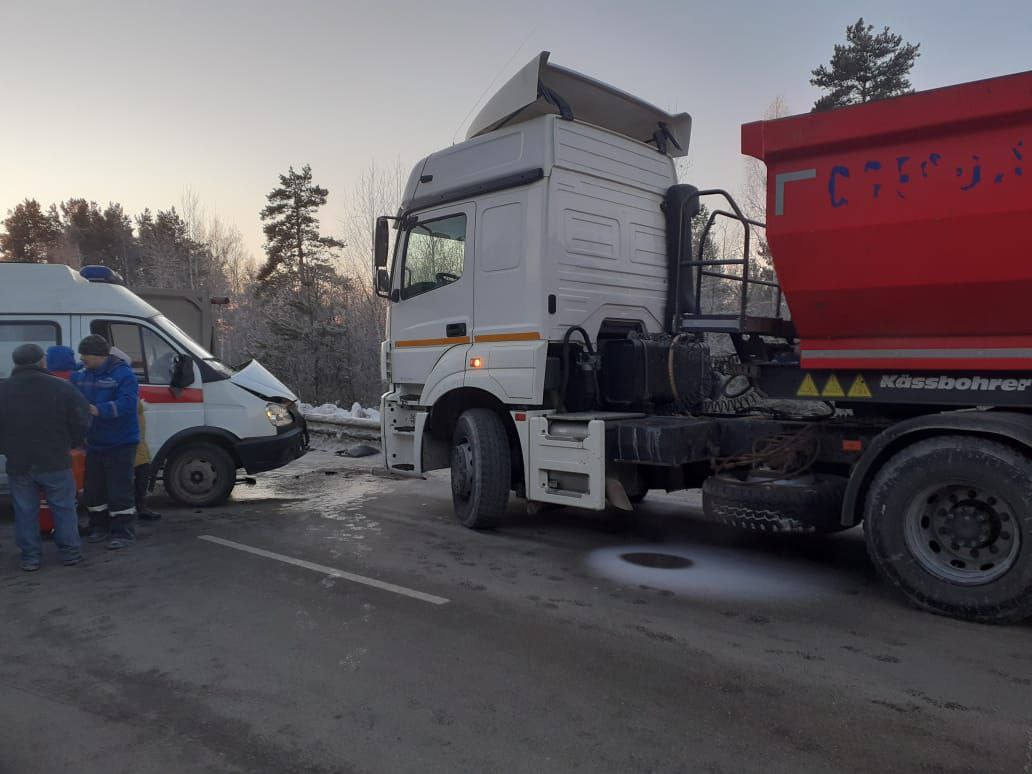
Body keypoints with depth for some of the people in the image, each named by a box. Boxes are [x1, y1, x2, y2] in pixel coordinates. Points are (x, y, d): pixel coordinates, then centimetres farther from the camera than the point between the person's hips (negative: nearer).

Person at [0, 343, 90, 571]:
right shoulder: (61, 387, -7)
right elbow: (81, 422, -5)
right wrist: (69, 445, 11)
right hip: (55, 462, -2)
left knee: (25, 511, 12)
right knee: (63, 508, 10)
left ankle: (30, 557, 16)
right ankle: (70, 552, 14)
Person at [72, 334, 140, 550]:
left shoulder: (122, 374, -14)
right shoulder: (82, 376, 10)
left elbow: (127, 403, -25)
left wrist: (98, 410, -34)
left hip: (120, 444, -8)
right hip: (94, 443, 8)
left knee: (119, 489, -4)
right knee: (94, 488, 15)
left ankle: (123, 532, 4)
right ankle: (99, 527, 30)